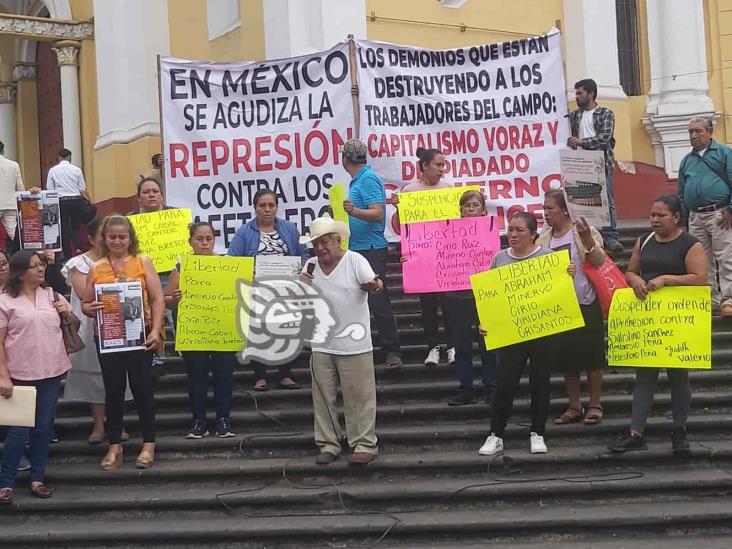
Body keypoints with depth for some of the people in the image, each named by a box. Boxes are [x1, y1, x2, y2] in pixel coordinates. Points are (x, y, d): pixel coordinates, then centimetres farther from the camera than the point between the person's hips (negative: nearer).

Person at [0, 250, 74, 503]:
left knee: (43, 427, 8)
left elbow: (75, 326, 18)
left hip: (51, 372, 4)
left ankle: (37, 478, 19)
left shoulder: (52, 296, 9)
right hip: (20, 375, -4)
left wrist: (67, 314, -4)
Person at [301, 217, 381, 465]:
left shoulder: (354, 260, -8)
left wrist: (374, 285, -46)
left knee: (358, 398, 0)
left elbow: (375, 284, -22)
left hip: (353, 344, -5)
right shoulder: (310, 265, 5)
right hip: (321, 344, 5)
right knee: (323, 398, 8)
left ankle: (364, 445, 8)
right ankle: (328, 445, 17)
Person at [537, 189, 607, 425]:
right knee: (567, 358, 9)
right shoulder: (543, 240, 7)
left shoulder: (585, 232, -7)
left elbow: (600, 262, -19)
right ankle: (574, 406, 19)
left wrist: (588, 240, -33)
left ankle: (595, 405, 14)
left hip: (586, 305, -4)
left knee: (592, 356, 3)